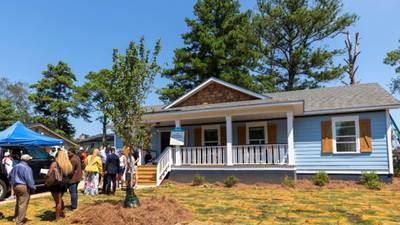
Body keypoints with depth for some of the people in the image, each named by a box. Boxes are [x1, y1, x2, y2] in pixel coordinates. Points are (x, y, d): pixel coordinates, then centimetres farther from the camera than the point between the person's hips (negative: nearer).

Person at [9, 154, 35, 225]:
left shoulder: (15, 167, 10)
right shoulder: (27, 168, -17)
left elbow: (11, 176, 19)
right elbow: (29, 180, -18)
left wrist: (13, 184, 28)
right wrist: (33, 188, -9)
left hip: (16, 186, 9)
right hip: (24, 187, -9)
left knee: (18, 202, 24)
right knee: (23, 204, -1)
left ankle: (16, 217, 34)